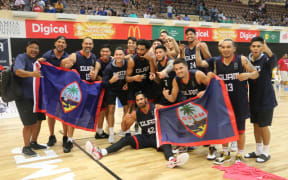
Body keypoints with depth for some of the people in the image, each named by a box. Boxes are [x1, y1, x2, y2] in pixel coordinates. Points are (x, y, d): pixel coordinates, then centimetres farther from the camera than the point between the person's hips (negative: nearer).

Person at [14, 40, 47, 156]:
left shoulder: (37, 60, 14)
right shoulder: (21, 57, -8)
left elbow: (42, 74, 24)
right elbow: (18, 71, -28)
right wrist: (32, 73, -45)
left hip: (37, 96, 8)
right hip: (25, 97, -7)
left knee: (38, 120, 13)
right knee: (29, 123, -2)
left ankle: (33, 142, 30)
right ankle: (26, 147, 14)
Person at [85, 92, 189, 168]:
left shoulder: (156, 108, -10)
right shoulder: (135, 113, -1)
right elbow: (124, 129, 6)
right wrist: (125, 120, -17)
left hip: (158, 136, -3)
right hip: (145, 137, 3)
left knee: (166, 145, -36)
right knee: (126, 139, -16)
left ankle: (172, 160, -69)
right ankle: (101, 153, -28)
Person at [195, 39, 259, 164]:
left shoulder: (242, 60, -5)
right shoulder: (216, 61, 3)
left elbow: (256, 74, -2)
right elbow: (199, 63, -1)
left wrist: (247, 75, -23)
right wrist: (197, 50, -12)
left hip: (239, 100, -3)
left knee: (239, 129, 8)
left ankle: (239, 156, 24)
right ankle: (225, 154, 31)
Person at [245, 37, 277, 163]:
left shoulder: (265, 59, -14)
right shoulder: (247, 60, 0)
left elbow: (273, 62, -38)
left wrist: (268, 51, -55)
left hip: (266, 99, -5)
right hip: (253, 99, 5)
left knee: (264, 126, 3)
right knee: (256, 125, 14)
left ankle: (265, 152, 21)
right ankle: (258, 151, 29)